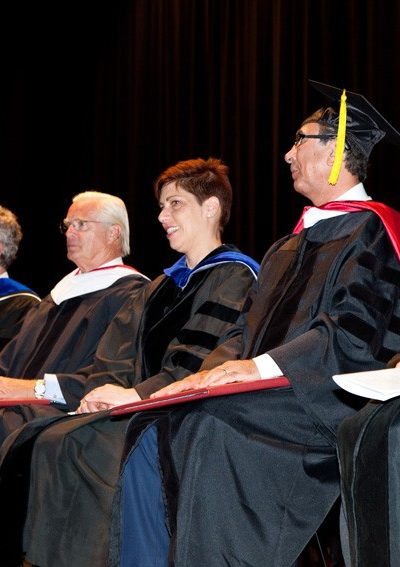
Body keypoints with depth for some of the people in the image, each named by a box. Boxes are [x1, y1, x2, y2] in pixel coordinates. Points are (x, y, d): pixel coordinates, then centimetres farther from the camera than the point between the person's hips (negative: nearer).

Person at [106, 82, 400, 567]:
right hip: (267, 394, 8)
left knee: (208, 426, -32)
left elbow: (355, 333, -15)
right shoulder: (297, 240, 23)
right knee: (150, 435, -13)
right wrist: (217, 369, 1)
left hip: (325, 400, -8)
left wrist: (260, 367, -21)